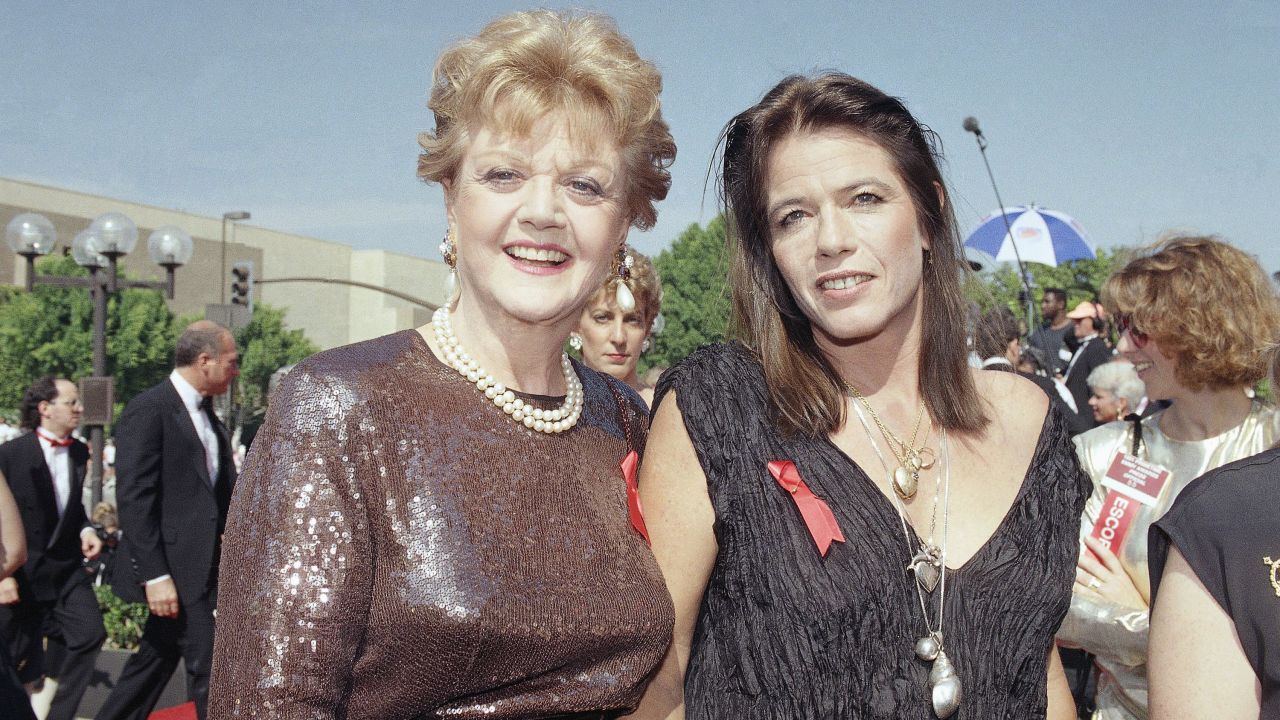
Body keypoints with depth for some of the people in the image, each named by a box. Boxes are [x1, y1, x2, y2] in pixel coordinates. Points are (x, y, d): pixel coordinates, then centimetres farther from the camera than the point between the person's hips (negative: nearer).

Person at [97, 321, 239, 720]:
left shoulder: (207, 414, 13)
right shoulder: (148, 410, -13)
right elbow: (133, 500, -18)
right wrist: (155, 575, -21)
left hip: (200, 565, 8)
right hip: (174, 568, -8)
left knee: (154, 662, 17)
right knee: (209, 672, -5)